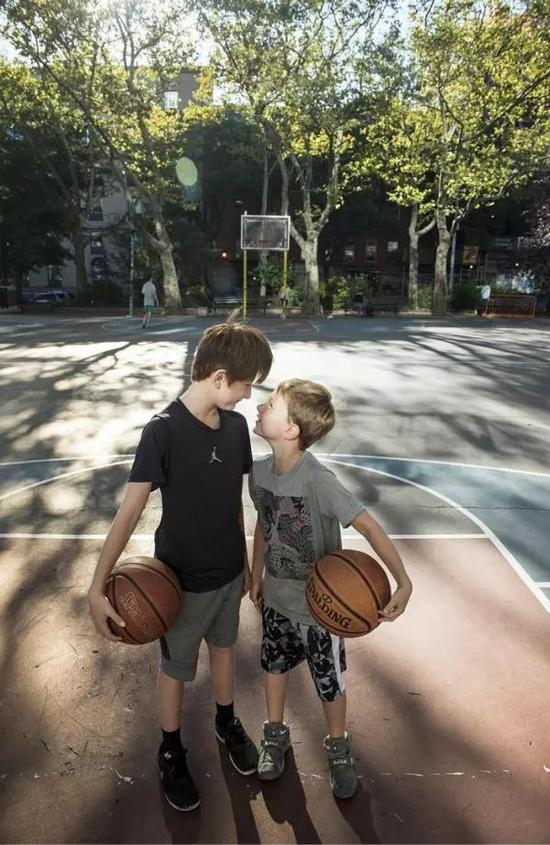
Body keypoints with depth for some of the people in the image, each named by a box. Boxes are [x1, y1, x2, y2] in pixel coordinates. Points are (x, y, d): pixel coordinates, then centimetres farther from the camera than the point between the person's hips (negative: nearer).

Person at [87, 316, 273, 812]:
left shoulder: (236, 425, -6)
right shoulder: (163, 432, -25)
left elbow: (234, 499, 4)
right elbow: (130, 511, -24)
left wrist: (245, 561, 12)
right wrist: (98, 587, -29)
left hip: (229, 572, 5)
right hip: (183, 581, -5)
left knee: (223, 647, 27)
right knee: (176, 669, 17)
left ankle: (227, 723, 52)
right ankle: (171, 753, 43)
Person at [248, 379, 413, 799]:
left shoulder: (318, 481, -31)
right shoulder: (259, 472, -11)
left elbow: (370, 527, -29)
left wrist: (404, 582, -37)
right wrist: (256, 576, 14)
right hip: (276, 600, 5)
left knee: (330, 682, 17)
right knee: (274, 665, 24)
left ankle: (339, 748, 46)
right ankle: (276, 734, 52)